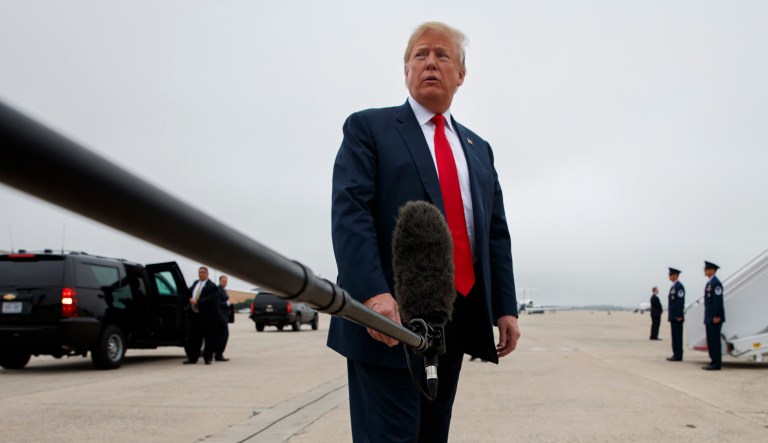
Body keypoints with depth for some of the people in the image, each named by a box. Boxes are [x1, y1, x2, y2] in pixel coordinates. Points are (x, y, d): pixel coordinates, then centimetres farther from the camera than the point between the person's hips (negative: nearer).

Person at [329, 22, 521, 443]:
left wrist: (505, 308, 7)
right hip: (391, 313, -5)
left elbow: (496, 233, 16)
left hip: (458, 318, 6)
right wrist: (373, 293, -24)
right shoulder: (368, 128, 3)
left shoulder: (478, 148, 20)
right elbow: (349, 212, -10)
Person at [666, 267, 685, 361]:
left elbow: (680, 302, -18)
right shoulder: (673, 287, 18)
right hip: (673, 316, 10)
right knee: (675, 336, 9)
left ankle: (678, 355, -5)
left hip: (677, 316, -10)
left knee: (677, 336, -7)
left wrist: (679, 316, -21)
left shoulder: (679, 286, -12)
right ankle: (676, 354, 12)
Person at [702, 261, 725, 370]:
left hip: (715, 318, -10)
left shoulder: (716, 283, -13)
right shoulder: (709, 283, 18)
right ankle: (714, 361, 15)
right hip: (709, 318, 10)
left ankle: (717, 364, -5)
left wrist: (717, 316, -21)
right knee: (710, 340, 11)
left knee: (715, 340, -8)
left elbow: (718, 300, -19)